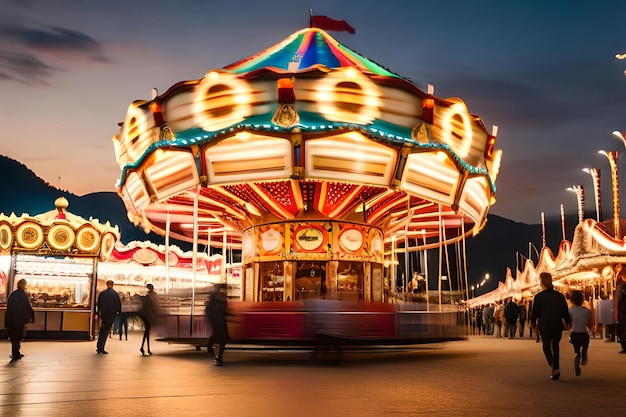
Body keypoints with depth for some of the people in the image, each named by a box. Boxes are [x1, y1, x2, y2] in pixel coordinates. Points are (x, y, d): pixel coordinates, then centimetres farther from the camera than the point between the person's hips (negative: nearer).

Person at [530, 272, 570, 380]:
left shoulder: (538, 297, -11)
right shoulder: (560, 296, -1)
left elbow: (534, 313, -6)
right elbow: (565, 312, 5)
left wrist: (534, 325, 10)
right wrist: (567, 323, 21)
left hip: (544, 327, -3)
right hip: (558, 326, 3)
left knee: (546, 347, 13)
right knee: (555, 346, 18)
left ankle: (555, 368, -8)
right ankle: (555, 369, 10)